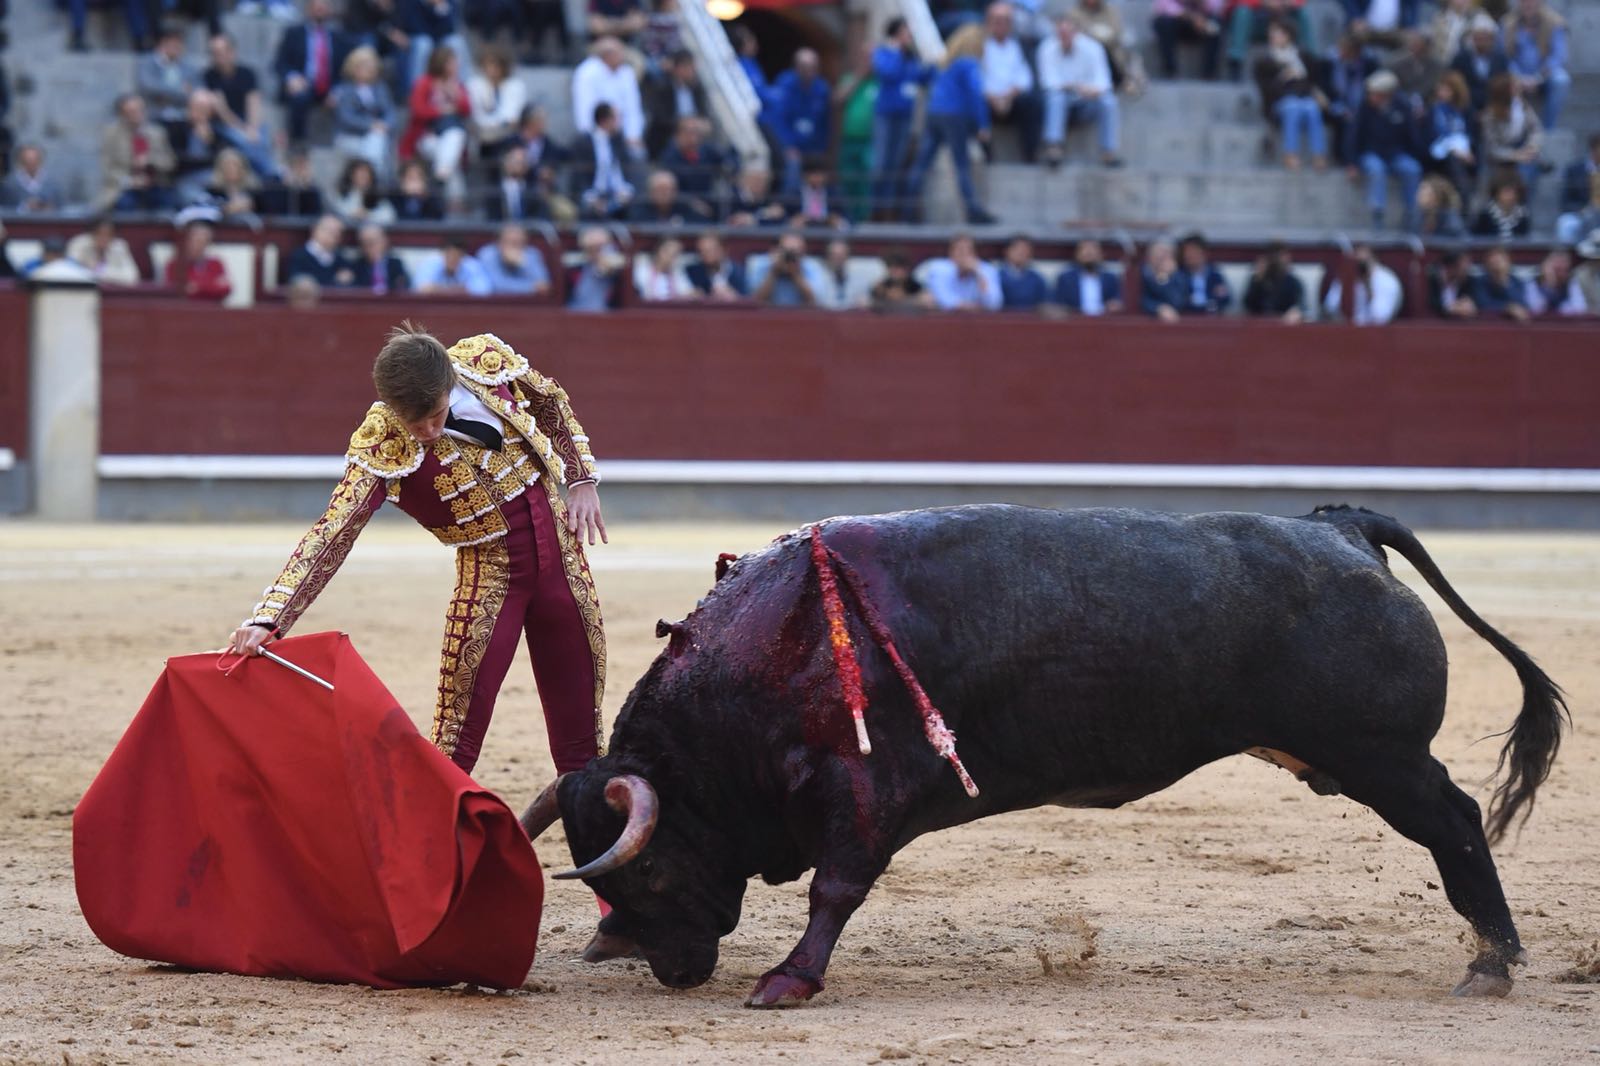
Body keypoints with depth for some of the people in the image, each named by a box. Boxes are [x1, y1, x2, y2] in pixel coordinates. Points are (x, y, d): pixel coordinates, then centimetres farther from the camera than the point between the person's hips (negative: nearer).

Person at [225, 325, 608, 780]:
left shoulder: (486, 358, -14)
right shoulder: (379, 448, -23)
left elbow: (552, 402, 8)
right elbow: (330, 536, -30)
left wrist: (582, 480, 3)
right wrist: (266, 620, -40)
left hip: (559, 550, 3)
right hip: (488, 569, -3)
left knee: (580, 722, 10)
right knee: (458, 729, -12)